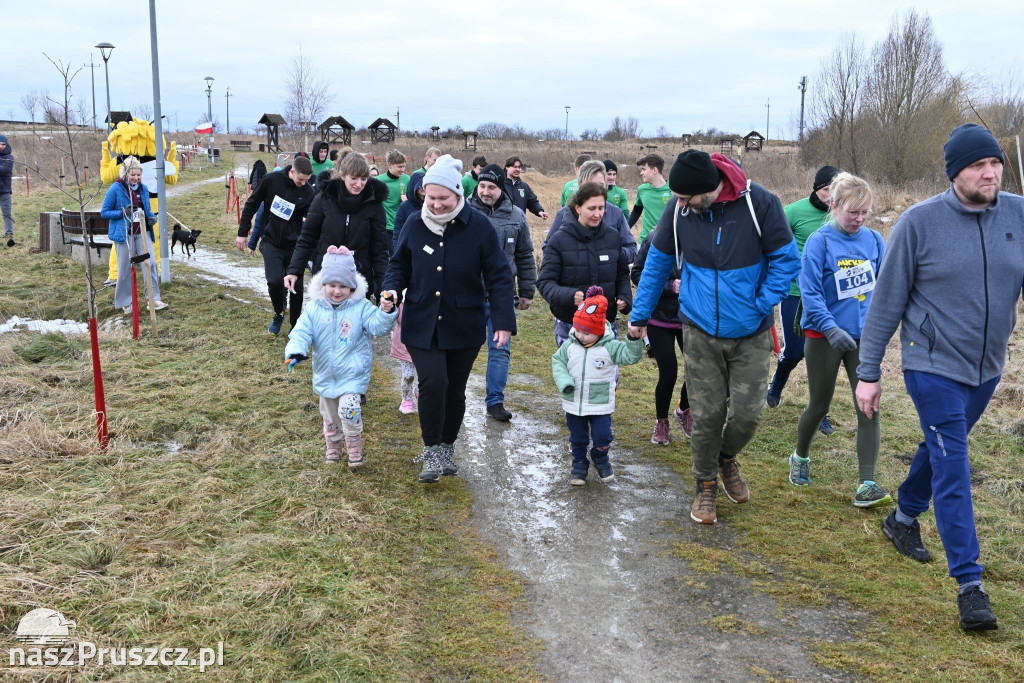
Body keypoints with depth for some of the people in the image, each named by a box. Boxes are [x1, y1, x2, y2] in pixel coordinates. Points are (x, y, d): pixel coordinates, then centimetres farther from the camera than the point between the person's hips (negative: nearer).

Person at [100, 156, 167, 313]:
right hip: (124, 234, -3)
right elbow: (104, 212, -3)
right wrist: (122, 213, -18)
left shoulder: (143, 188, 6)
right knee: (125, 269, 5)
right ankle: (125, 302, 18)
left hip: (142, 232, 3)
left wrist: (151, 217, -4)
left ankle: (154, 299, -1)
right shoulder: (116, 189, -7)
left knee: (151, 263, -7)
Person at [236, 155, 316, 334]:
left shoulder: (308, 193, -7)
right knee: (275, 281, -16)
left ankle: (295, 324, 21)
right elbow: (251, 205, 1)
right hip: (271, 243, -1)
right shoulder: (271, 180, -9)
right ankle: (278, 314, 13)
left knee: (296, 286, 2)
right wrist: (242, 232, 1)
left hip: (295, 245, 1)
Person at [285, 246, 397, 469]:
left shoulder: (361, 307, -9)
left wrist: (386, 312, -36)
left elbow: (377, 326, -16)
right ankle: (333, 446, 39)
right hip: (326, 374, 4)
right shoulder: (314, 308, -4)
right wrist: (296, 352, -26)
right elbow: (301, 332, -8)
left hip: (353, 374, -4)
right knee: (329, 414, 18)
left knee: (349, 409, -19)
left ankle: (354, 448, 2)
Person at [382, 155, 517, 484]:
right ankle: (432, 450, 5)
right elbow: (399, 266, 9)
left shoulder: (478, 227, -10)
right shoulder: (415, 225, -2)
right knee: (433, 383, -15)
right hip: (421, 325, 0)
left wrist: (504, 321, -14)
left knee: (455, 391, 11)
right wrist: (391, 292, -11)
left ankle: (447, 448, 34)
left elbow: (498, 277, -7)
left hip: (464, 327, 0)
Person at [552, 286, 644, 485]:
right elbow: (557, 361, 1)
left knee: (602, 437, 4)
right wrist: (563, 381, -15)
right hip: (574, 404, 2)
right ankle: (579, 466, 32)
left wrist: (634, 340, -37)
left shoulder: (610, 347, -12)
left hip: (601, 404, -2)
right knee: (578, 439, 14)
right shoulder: (570, 345, -5)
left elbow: (631, 356, -18)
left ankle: (601, 461, 33)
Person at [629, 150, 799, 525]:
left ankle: (727, 459, 33)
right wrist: (640, 315, 8)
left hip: (750, 335, -1)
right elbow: (658, 263, 4)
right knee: (706, 415, 4)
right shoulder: (678, 210, -9)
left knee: (747, 413, -1)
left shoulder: (760, 203, -16)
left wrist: (761, 305, -13)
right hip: (701, 333, 1)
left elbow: (786, 259, -6)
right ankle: (706, 485, 27)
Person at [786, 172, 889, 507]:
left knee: (869, 406, -4)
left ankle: (867, 486, -1)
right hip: (825, 338, -3)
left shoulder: (874, 240, -1)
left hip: (864, 337, 3)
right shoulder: (820, 242, -13)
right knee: (820, 405, 12)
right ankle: (800, 457, 39)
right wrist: (831, 329, -25)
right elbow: (810, 292, -17)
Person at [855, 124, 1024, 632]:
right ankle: (969, 582, 1)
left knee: (939, 451, 22)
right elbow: (887, 301, -8)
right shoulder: (919, 222, -13)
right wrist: (868, 372, -7)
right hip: (934, 366, -4)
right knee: (953, 471, -6)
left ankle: (904, 519, 46)